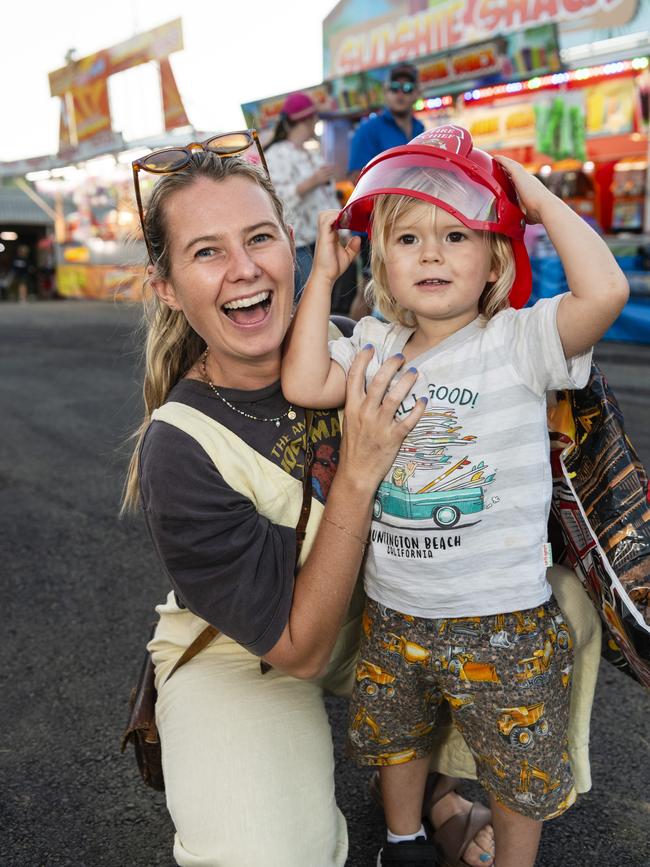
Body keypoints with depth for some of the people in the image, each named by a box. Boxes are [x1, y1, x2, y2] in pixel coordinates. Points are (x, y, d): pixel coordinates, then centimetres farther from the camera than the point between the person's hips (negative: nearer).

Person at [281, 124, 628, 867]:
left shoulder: (517, 342, -15)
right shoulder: (376, 346, 0)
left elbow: (605, 289, -30)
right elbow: (303, 384, -12)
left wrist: (538, 198, -19)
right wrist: (322, 275, -7)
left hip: (501, 621, -4)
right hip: (391, 613, 5)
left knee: (517, 770, 17)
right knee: (392, 738, 28)